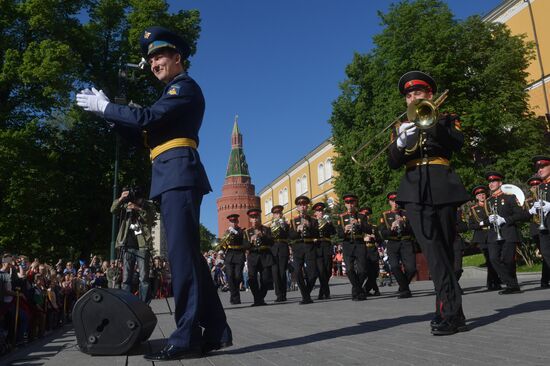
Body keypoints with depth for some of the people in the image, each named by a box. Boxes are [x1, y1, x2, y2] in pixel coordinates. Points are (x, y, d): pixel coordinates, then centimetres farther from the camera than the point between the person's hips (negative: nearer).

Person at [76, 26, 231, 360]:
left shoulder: (185, 87, 1)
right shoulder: (175, 93, 30)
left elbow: (146, 118, -14)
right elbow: (146, 136, 24)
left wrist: (105, 106, -1)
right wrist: (111, 116, 15)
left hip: (178, 175, -10)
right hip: (173, 178, 10)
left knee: (182, 253, -13)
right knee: (188, 254, 6)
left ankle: (188, 337, -10)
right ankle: (215, 331, 11)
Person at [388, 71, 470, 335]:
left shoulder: (446, 120, 15)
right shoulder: (400, 127, 19)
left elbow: (458, 143, -7)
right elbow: (393, 163, 5)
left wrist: (430, 122, -16)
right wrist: (401, 142, -14)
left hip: (443, 189, 0)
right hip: (414, 192, 0)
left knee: (444, 250, 4)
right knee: (433, 252, -13)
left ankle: (447, 312, 12)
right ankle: (452, 313, -15)